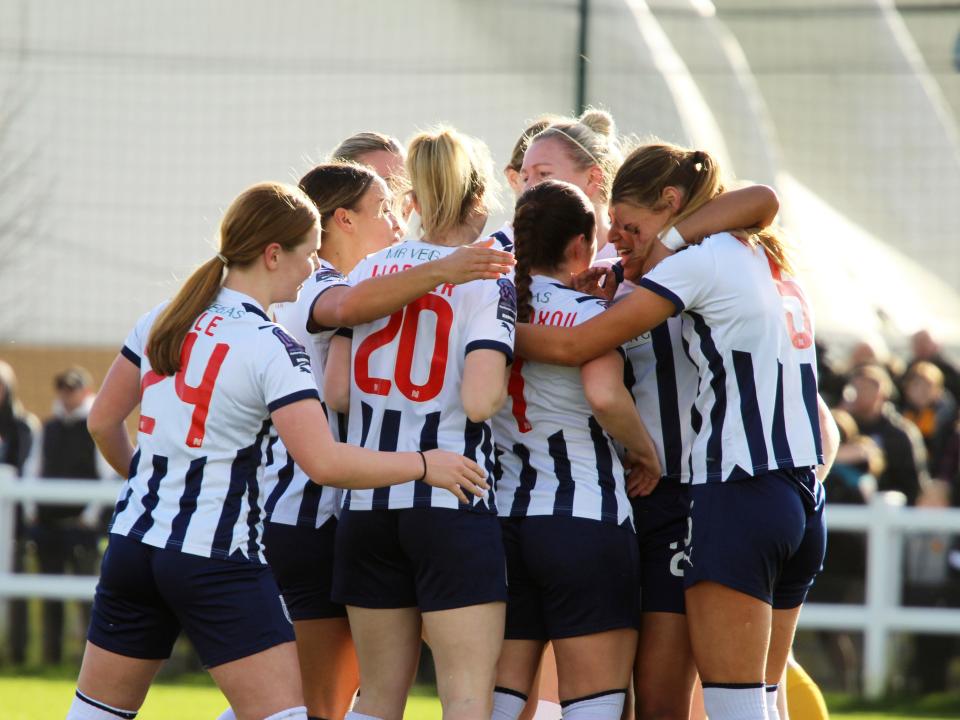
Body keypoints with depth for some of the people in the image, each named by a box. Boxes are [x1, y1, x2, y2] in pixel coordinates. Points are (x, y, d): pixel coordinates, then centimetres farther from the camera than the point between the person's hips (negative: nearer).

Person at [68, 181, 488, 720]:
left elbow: (103, 421, 16)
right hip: (216, 560, -7)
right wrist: (424, 465, -11)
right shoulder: (272, 348, -14)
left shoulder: (161, 321, 7)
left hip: (135, 540, 7)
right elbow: (324, 462, -23)